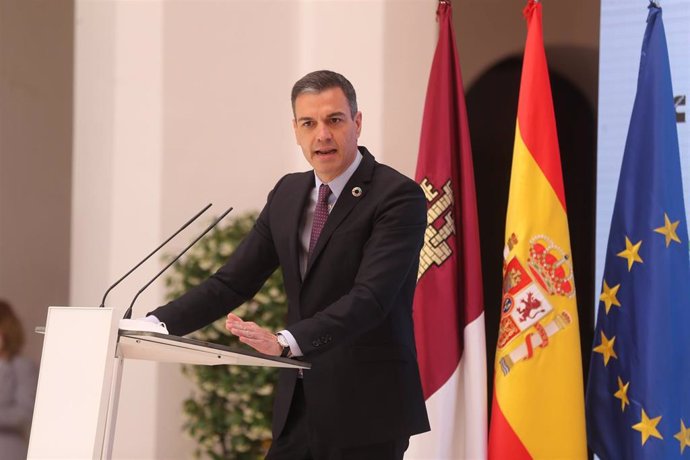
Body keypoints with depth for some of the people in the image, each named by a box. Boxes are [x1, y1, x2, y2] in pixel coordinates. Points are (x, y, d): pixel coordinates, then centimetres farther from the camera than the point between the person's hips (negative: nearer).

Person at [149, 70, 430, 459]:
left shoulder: (398, 196, -11)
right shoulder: (288, 193, 11)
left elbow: (370, 298, -23)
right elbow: (233, 282, 11)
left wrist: (285, 342, -35)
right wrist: (154, 325, -2)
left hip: (367, 411, -6)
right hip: (299, 407, 6)